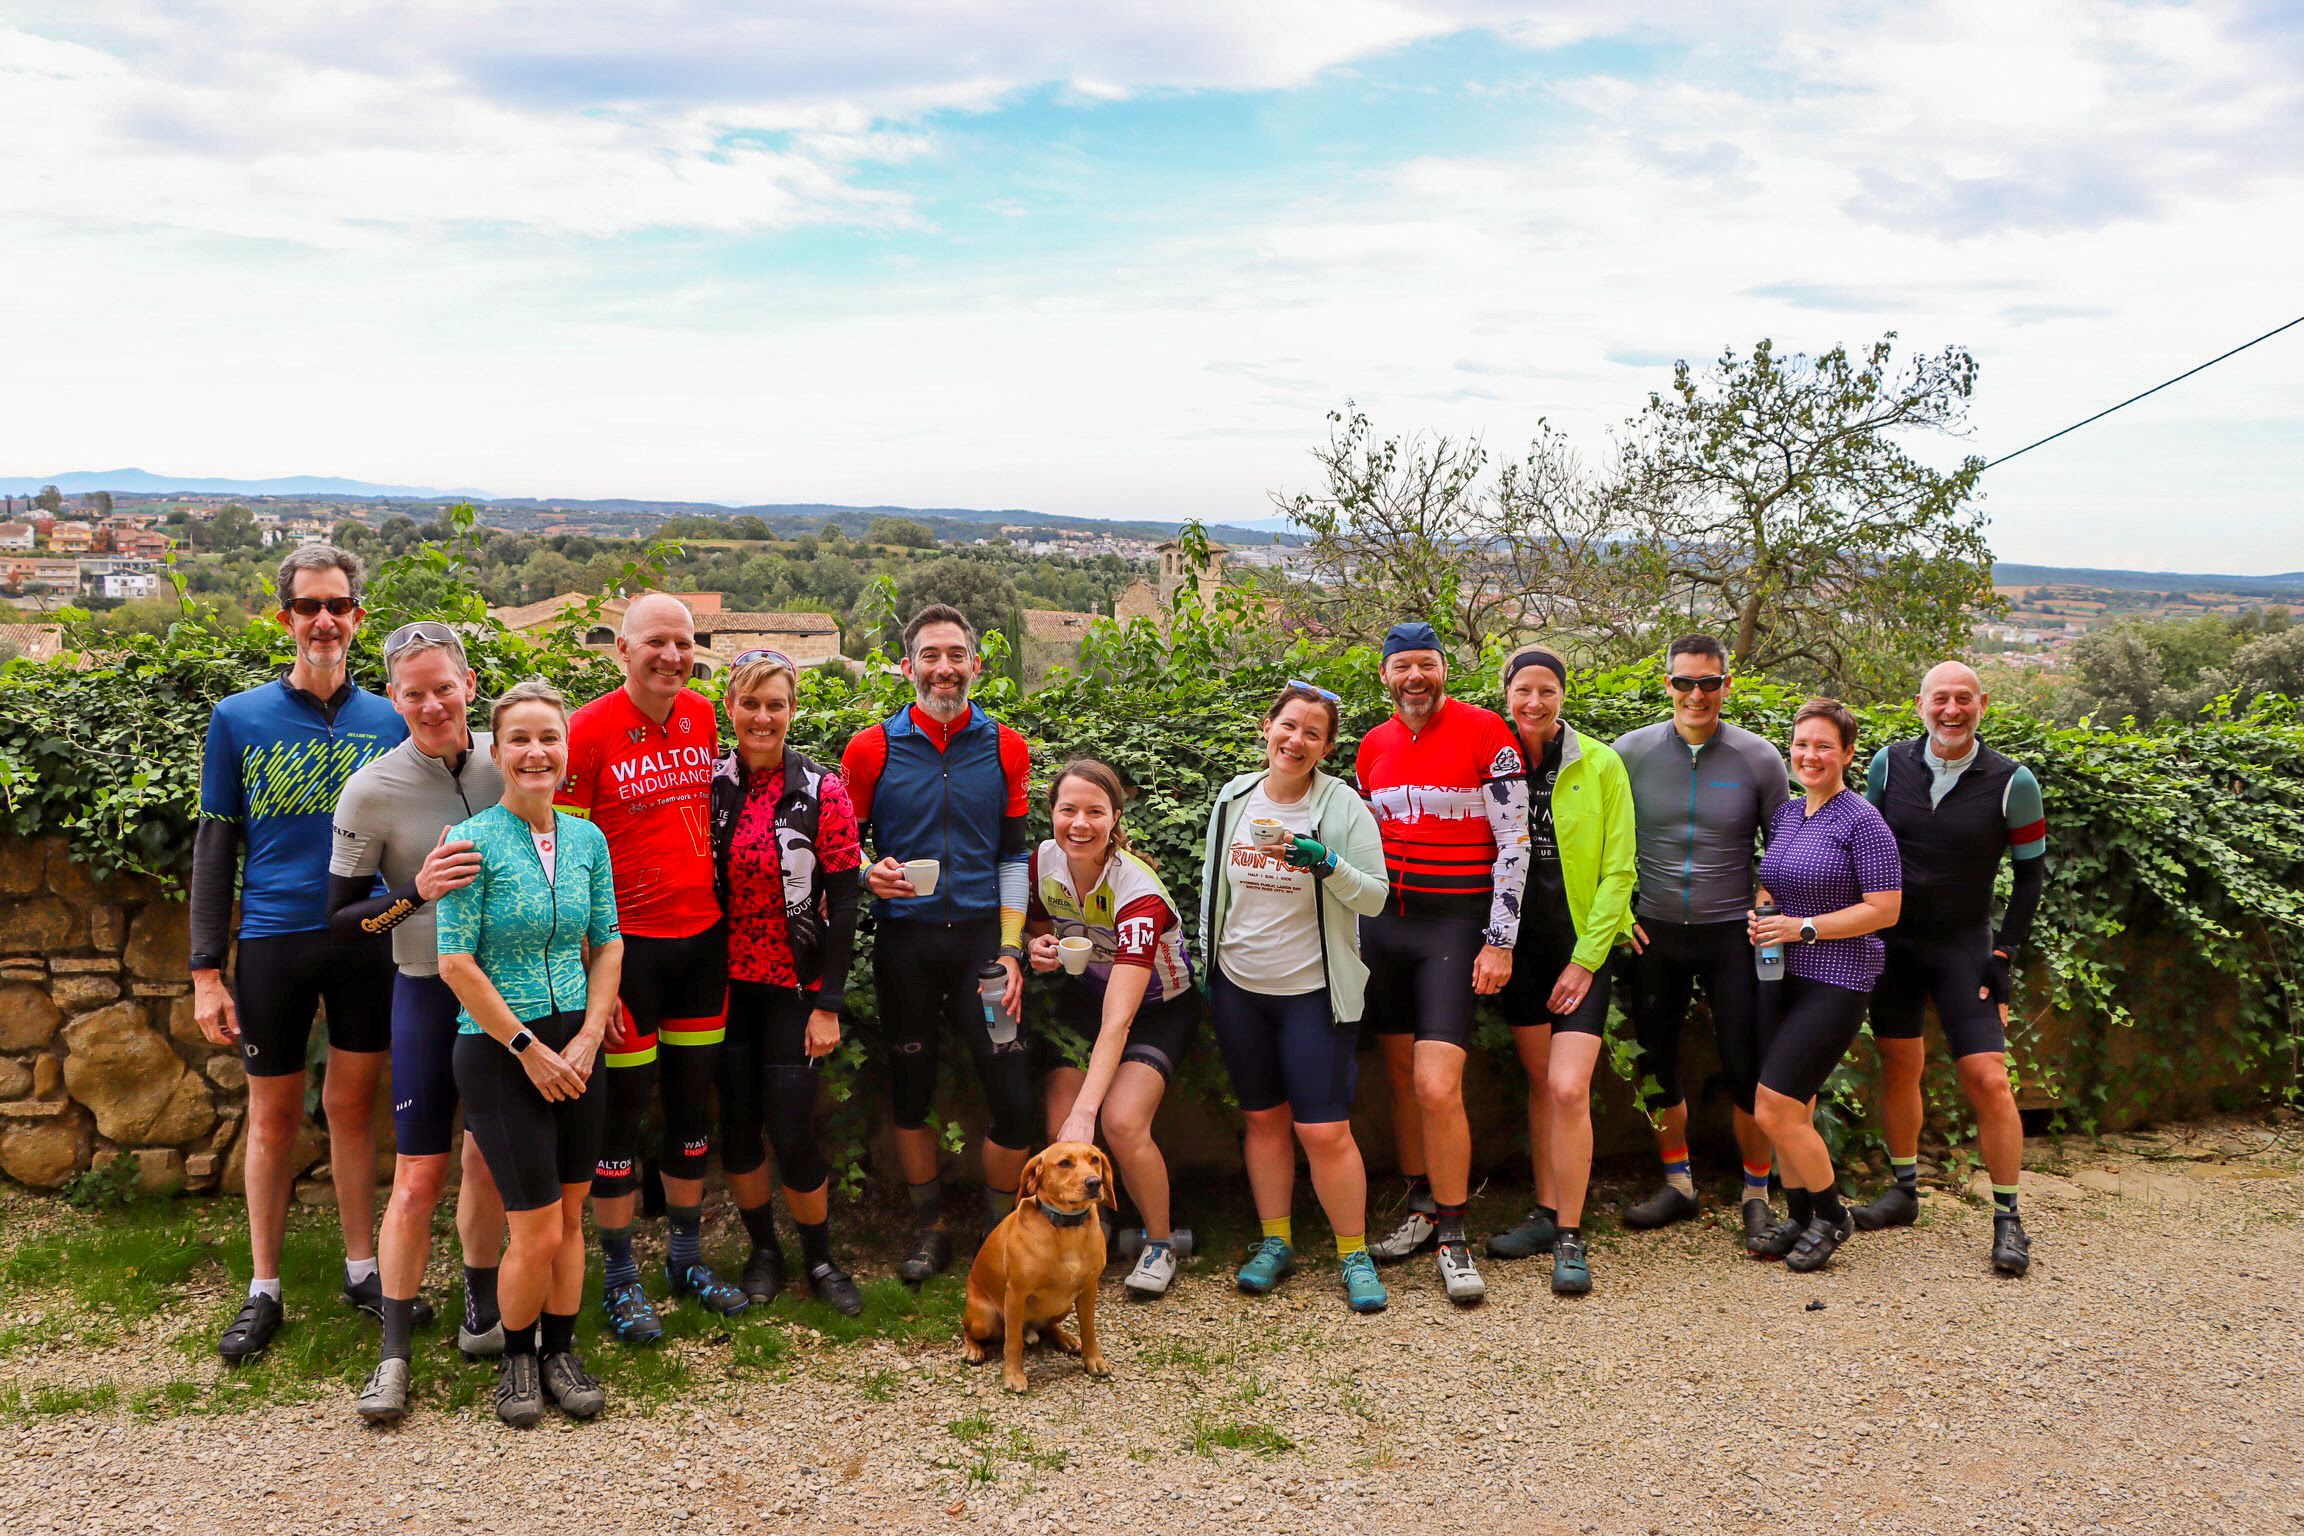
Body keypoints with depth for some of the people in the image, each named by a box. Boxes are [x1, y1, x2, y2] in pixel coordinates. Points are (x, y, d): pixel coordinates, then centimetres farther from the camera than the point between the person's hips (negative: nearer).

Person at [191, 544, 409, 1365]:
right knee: (273, 1115, 8)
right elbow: (214, 848, 2)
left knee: (353, 1105, 11)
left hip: (370, 939, 1)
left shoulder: (390, 722, 3)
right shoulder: (238, 719, 0)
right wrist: (207, 970, -2)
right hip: (272, 940, -1)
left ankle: (363, 1269, 23)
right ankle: (263, 1289, 20)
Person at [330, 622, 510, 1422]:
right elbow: (341, 919, -8)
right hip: (429, 993, -3)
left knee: (489, 1159, 14)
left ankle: (482, 1314, 29)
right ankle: (394, 1354, 10)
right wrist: (418, 890, -25)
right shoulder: (372, 791, -13)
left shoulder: (507, 762, -4)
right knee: (419, 1176, -1)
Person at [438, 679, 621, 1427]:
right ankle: (517, 1357, 21)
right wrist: (529, 1047, -12)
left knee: (569, 1216, 11)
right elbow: (456, 963, -13)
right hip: (499, 1050, -5)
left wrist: (588, 1039, -2)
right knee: (537, 1232, -3)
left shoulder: (587, 839, 4)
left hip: (576, 1047, 5)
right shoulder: (474, 841, -12)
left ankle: (560, 1353, 28)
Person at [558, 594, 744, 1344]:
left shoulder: (702, 717, 5)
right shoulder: (587, 732, -13)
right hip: (626, 943, -5)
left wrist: (727, 928, 14)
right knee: (624, 1107, 4)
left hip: (702, 939, 5)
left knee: (693, 1101, 13)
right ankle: (619, 1278, 18)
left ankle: (686, 1257, 29)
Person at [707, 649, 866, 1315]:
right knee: (737, 1123, 8)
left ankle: (820, 1259, 18)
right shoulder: (711, 783, 0)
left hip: (795, 985, -3)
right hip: (727, 983, 3)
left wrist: (828, 1005, -10)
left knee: (791, 1132, -4)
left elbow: (844, 901, -7)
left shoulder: (822, 791, -8)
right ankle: (764, 1248, 30)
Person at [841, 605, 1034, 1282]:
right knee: (910, 1088, 11)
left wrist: (1010, 952, -2)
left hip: (983, 934, 0)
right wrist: (870, 876, -16)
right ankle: (929, 1230, 28)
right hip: (905, 941, 0)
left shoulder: (1005, 748, 3)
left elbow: (1013, 855, 5)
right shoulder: (871, 749, 0)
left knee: (1012, 1093, -6)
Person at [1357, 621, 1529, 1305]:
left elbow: (1514, 842, -9)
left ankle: (1454, 1240, 1)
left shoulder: (1485, 731, -8)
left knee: (1437, 1086, -12)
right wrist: (1357, 933, 15)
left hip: (1454, 922, -5)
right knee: (1402, 1075, 10)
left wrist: (1500, 942, -12)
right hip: (1384, 918, 5)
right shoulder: (1374, 745, 9)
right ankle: (1422, 1208, 25)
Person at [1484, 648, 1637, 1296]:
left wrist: (1585, 958, -9)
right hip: (1519, 944, 3)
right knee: (1540, 1082, 11)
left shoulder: (1600, 764, -6)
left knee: (1568, 1089, -11)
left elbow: (1617, 871, -5)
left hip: (1581, 945, -3)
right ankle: (1547, 1214, 24)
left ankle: (1571, 1239, -1)